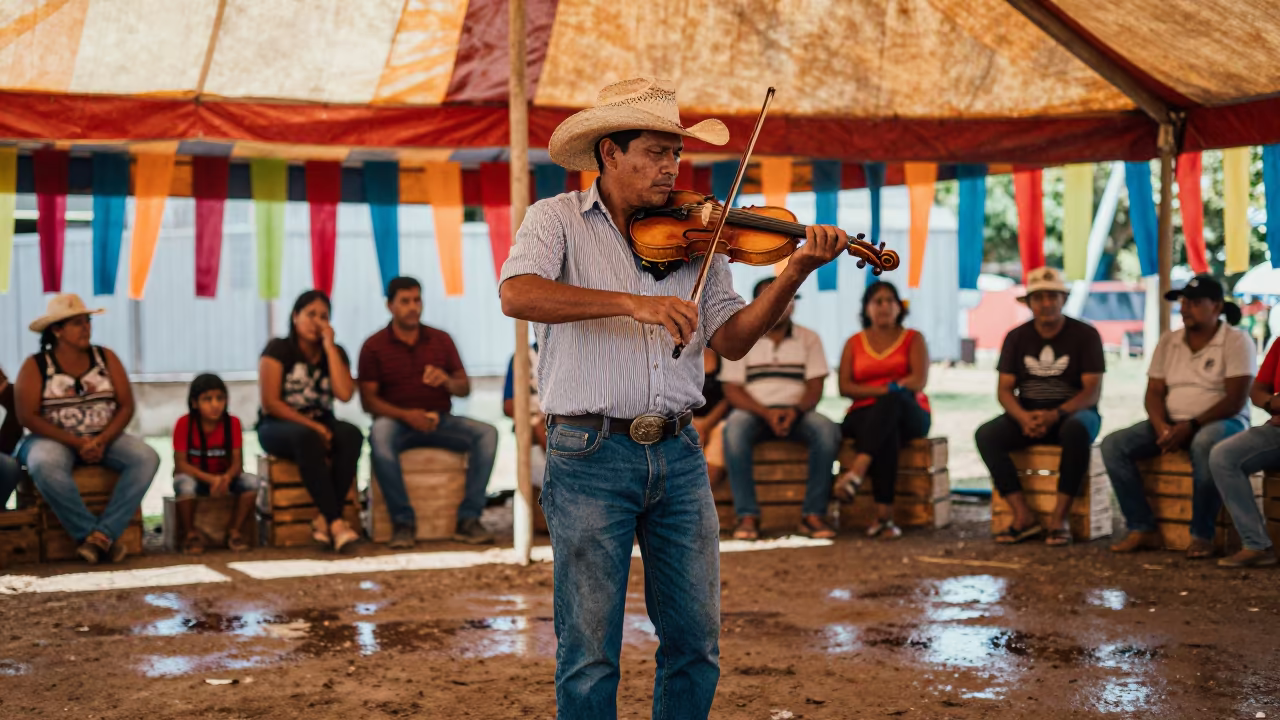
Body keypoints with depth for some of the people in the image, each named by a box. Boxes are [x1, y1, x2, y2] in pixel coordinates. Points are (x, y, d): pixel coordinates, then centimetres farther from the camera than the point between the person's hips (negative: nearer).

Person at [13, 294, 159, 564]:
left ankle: (102, 534, -31)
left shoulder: (106, 358, 6)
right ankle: (97, 536, -31)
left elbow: (126, 406, 0)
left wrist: (102, 441, -18)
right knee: (44, 465, -39)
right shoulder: (36, 366, -3)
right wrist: (76, 442, -20)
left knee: (147, 457, -25)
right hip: (54, 440, -3)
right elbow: (27, 416, -11)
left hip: (104, 439, 3)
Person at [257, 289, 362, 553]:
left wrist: (329, 346, -11)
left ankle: (324, 519, -32)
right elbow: (270, 403, -12)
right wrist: (312, 426, -20)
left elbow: (345, 394, -13)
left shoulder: (335, 352, 6)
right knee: (306, 438, -39)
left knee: (352, 435, -30)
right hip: (277, 427, -4)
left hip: (321, 425, 4)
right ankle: (336, 522, -44)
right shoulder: (278, 350, -4)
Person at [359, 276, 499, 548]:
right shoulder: (374, 347, 3)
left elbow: (464, 389, 11)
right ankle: (403, 521, -29)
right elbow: (368, 400, -5)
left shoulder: (441, 340, 12)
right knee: (379, 436, -39)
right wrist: (406, 415, -21)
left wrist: (447, 380, -14)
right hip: (396, 421, -3)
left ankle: (468, 520, -23)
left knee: (487, 433, -24)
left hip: (440, 421, 3)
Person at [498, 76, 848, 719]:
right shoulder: (557, 220, 1)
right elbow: (518, 294, -19)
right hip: (591, 454, -4)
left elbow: (731, 340, 7)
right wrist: (632, 303, -28)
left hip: (678, 453, 4)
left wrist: (794, 275, -8)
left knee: (695, 641, 9)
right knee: (590, 653, 2)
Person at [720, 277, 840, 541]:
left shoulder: (809, 339, 11)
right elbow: (732, 390, -1)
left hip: (796, 412, 1)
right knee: (734, 428, -36)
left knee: (827, 430, -31)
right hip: (754, 410, -1)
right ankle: (747, 516, -34)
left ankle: (813, 514, -27)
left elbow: (814, 387, 2)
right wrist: (766, 413, -18)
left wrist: (795, 411, -20)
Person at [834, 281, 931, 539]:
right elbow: (845, 387, 2)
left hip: (908, 414, 0)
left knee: (891, 402, -38)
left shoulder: (913, 339, 13)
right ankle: (884, 515, -49)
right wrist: (883, 390, -12)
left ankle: (857, 470, -56)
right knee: (887, 432, -38)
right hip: (865, 415, 0)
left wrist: (891, 392, -19)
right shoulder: (854, 343, 17)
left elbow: (919, 380, -4)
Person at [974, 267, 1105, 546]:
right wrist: (1023, 417, -21)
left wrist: (1054, 415, -27)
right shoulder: (1017, 337, 7)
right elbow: (1004, 390, 2)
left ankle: (1059, 518, -31)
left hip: (1072, 412, -3)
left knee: (1076, 430, -39)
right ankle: (1024, 517, -26)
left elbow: (1092, 391, -10)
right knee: (986, 434, -25)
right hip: (1027, 415, 3)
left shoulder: (1085, 335, -3)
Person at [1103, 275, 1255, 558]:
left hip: (1221, 421, -5)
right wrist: (1161, 427, -14)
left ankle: (1202, 535, -28)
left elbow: (1235, 400, -14)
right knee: (1113, 444, -16)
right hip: (1171, 423, 6)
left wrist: (1191, 426, -24)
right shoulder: (1168, 342, 11)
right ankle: (1142, 529, -15)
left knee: (1205, 444, -42)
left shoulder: (1236, 341, -6)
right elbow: (1154, 392, 7)